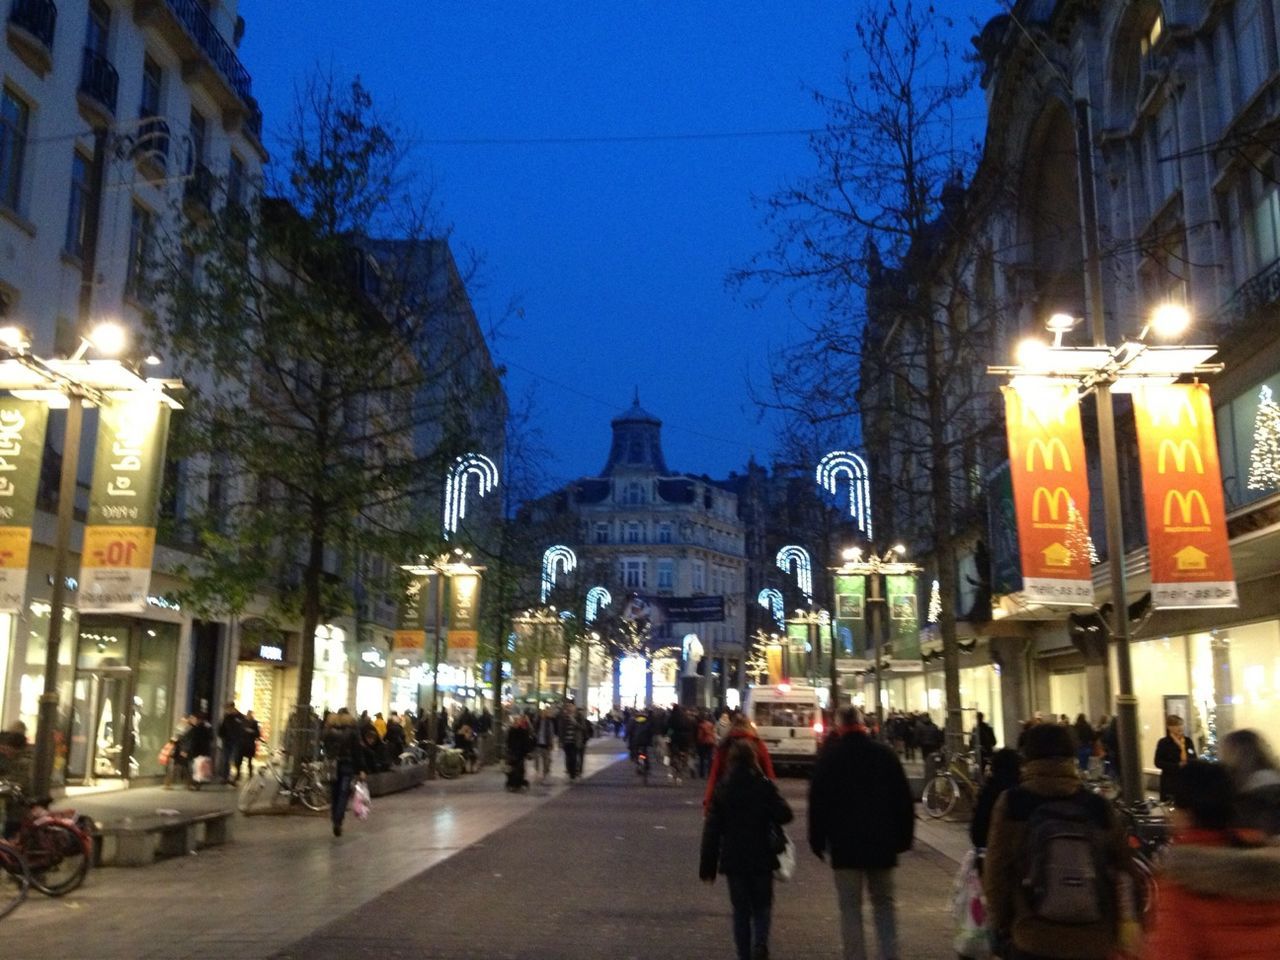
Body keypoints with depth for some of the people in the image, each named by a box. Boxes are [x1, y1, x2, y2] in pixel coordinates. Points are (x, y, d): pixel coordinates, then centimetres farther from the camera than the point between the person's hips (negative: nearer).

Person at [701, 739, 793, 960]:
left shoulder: (721, 789, -3)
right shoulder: (765, 786, -8)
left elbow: (711, 830, -2)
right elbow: (784, 815, -10)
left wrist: (707, 865, 3)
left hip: (733, 859, 1)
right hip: (762, 859, -1)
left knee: (741, 909, 12)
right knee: (762, 906, 12)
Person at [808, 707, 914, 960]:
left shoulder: (829, 756, -3)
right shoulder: (885, 754, 5)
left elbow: (817, 802, -4)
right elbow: (904, 800, 6)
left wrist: (817, 840, 3)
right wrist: (904, 837, 12)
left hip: (845, 844, -3)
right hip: (882, 843, 3)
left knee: (850, 907, 3)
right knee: (884, 905, 14)